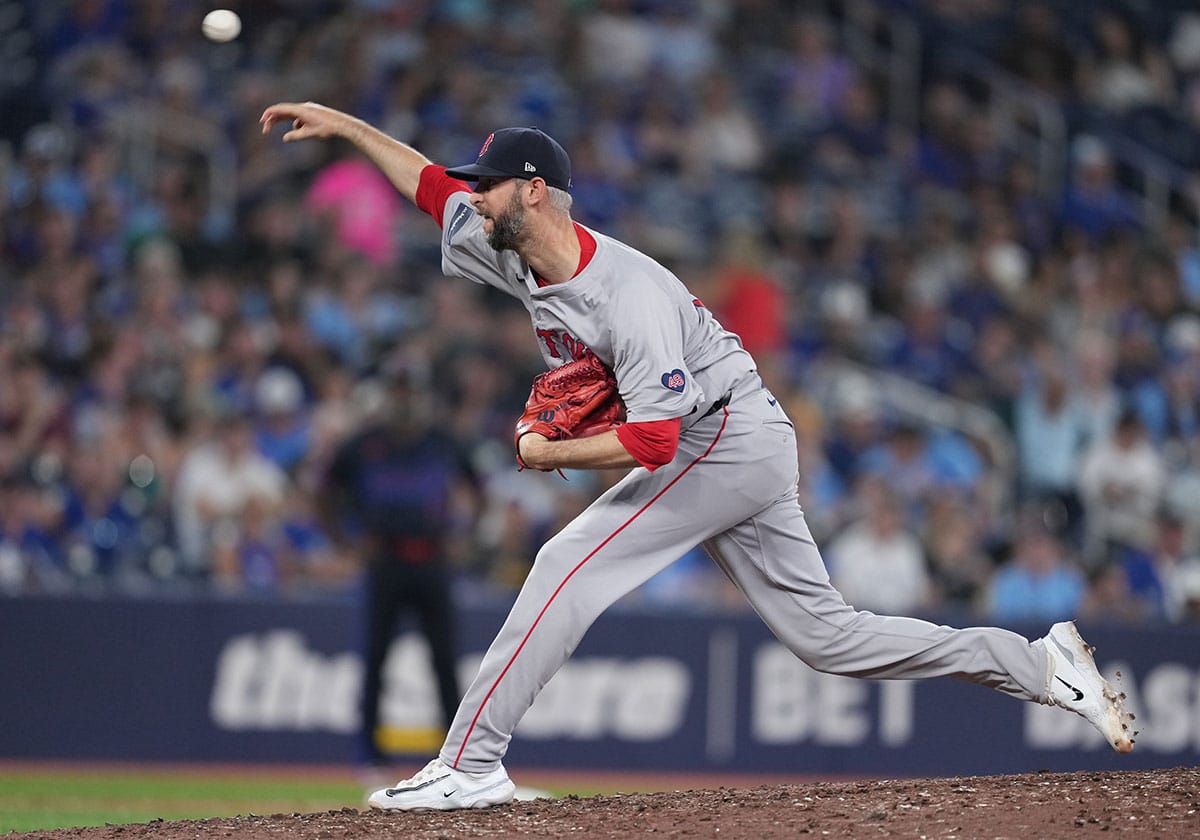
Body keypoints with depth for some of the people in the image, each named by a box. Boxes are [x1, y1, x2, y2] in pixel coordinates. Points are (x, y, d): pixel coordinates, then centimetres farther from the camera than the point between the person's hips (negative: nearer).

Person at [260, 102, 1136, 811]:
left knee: (570, 565, -16)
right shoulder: (520, 256, 1)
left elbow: (650, 442, -30)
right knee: (827, 634, 8)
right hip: (738, 457, 9)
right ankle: (1042, 664, 11)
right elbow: (432, 185, 16)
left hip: (728, 441, -9)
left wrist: (545, 454, -18)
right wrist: (343, 124, 12)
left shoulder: (629, 295, -25)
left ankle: (471, 763, -16)